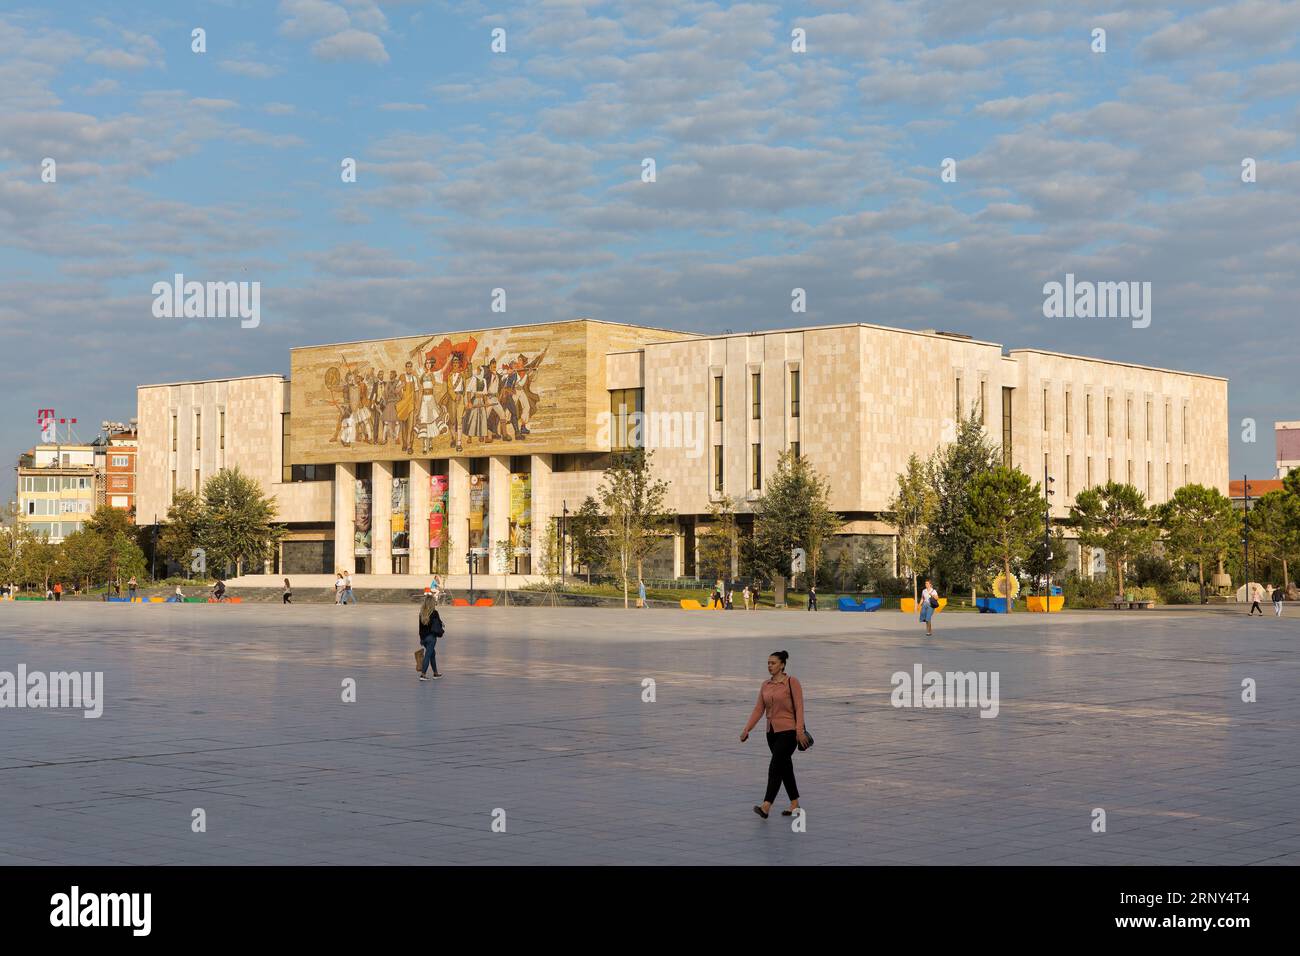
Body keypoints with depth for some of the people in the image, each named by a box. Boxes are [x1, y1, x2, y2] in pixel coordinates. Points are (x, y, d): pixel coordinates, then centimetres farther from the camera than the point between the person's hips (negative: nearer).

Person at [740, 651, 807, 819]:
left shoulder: (792, 683, -8)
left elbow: (799, 708, -13)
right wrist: (747, 729, -1)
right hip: (772, 732, 7)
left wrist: (800, 731, -21)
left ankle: (765, 808, -22)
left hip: (788, 731, -7)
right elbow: (759, 709, 8)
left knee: (775, 767, -16)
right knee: (785, 768, 12)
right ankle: (795, 806, 20)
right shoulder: (765, 685, 10)